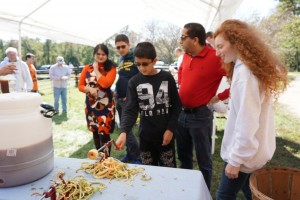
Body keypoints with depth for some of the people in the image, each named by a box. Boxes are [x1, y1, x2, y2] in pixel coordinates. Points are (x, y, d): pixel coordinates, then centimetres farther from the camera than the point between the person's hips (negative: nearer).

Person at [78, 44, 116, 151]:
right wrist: (89, 89, -15)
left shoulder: (111, 68, -5)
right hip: (90, 105, 4)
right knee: (95, 132, 15)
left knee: (104, 133, -7)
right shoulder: (87, 68, 5)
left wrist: (96, 69, -11)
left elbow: (106, 84, -21)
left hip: (105, 106, -4)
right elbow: (80, 86, 6)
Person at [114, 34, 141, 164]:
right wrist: (117, 91, 13)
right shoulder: (120, 59, 14)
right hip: (120, 99, 8)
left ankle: (137, 157, 10)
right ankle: (129, 153, 28)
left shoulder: (136, 57, -10)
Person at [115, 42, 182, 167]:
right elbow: (130, 110, -8)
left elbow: (176, 106, 0)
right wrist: (124, 132, -23)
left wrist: (170, 129, -7)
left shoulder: (167, 78, -4)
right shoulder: (134, 82, -4)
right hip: (146, 136, 1)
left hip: (166, 134, 0)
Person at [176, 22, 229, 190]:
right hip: (181, 113, 8)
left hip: (200, 115, -7)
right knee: (184, 156, 22)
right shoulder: (186, 56, 6)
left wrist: (220, 96, -13)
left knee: (203, 160, 10)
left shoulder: (215, 58, -18)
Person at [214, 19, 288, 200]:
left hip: (246, 152, -9)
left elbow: (247, 124, -25)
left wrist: (235, 159, -18)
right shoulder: (256, 68, 7)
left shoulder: (244, 72, -24)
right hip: (255, 149, 9)